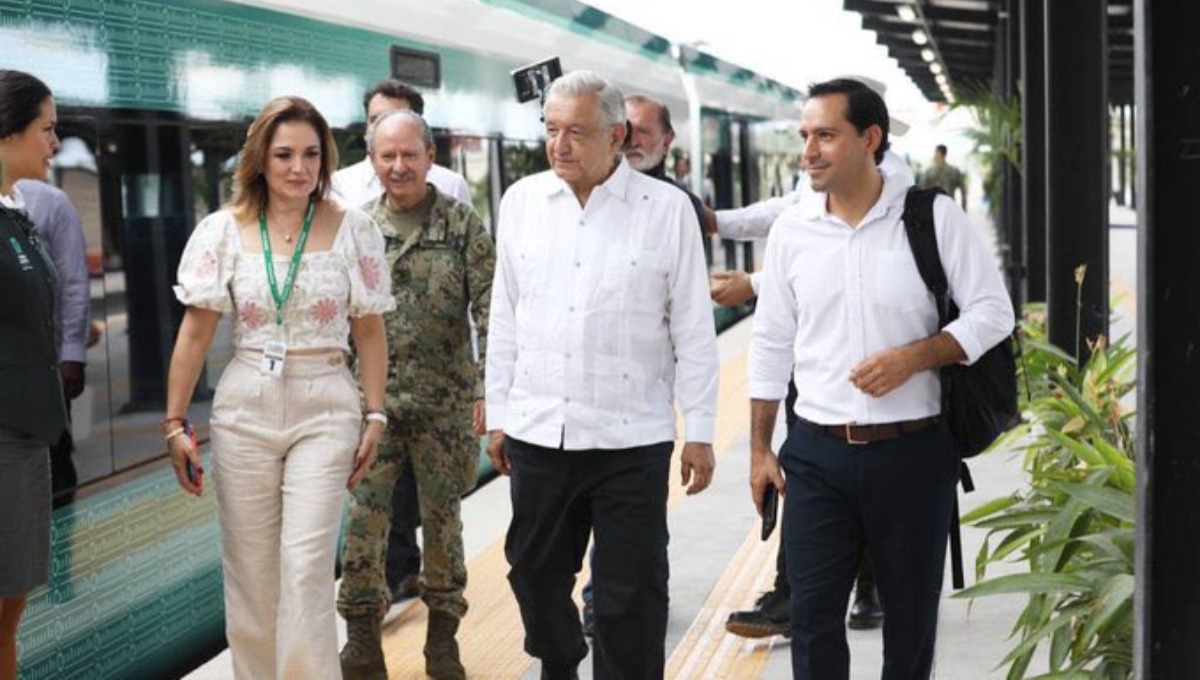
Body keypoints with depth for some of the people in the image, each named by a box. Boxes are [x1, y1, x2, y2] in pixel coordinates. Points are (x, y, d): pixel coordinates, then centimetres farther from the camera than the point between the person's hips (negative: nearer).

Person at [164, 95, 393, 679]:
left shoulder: (352, 230, 0)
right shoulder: (224, 230, 1)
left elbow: (370, 331, 5)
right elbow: (195, 332, 2)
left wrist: (374, 415, 1)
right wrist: (175, 423, 2)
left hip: (326, 409, -1)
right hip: (245, 409, 2)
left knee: (307, 565, -10)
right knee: (248, 568, 7)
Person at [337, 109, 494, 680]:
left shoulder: (462, 224, -3)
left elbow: (488, 310, -6)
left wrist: (488, 389, -14)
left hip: (445, 403, -1)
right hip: (373, 401, 1)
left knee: (442, 520, 9)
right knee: (364, 520, 0)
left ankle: (442, 634, 25)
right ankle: (362, 634, 15)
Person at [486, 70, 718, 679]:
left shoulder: (666, 208, -4)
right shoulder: (522, 200, 6)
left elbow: (693, 330, -2)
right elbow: (505, 318, 12)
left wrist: (699, 432, -3)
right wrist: (497, 414, 12)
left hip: (631, 439, -3)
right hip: (537, 432, 4)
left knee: (631, 594, 2)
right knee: (535, 573, 15)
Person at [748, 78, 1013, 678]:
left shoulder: (932, 216, -5)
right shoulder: (791, 229, 3)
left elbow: (992, 312, -3)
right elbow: (770, 346, 9)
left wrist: (913, 357, -18)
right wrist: (759, 449, 8)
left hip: (912, 451, -2)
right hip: (816, 454, 2)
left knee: (911, 613, 10)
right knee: (812, 613, 2)